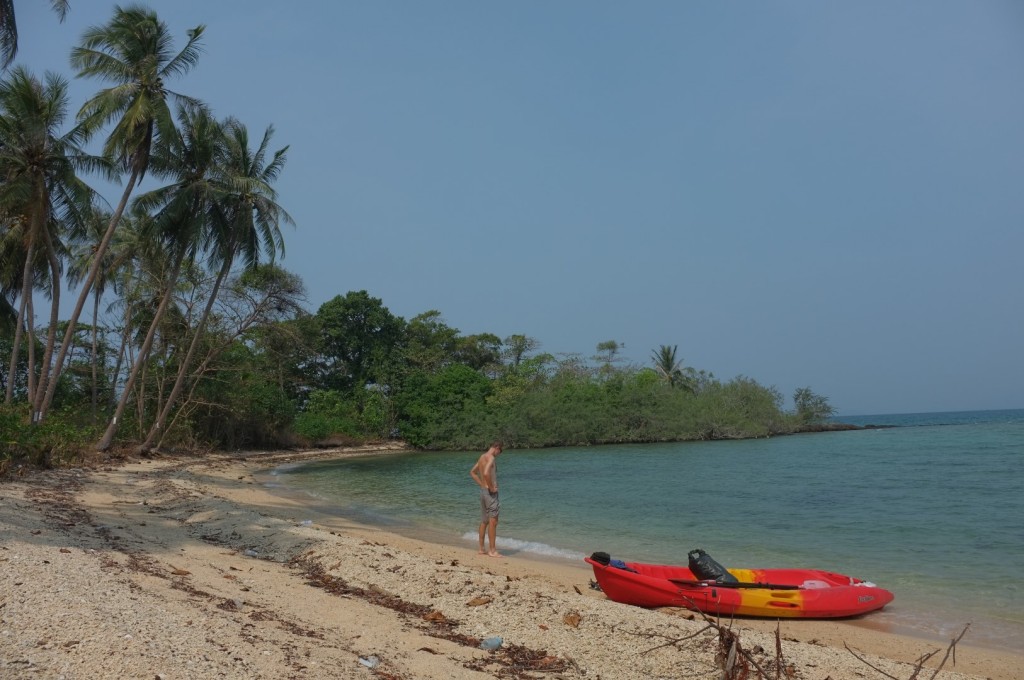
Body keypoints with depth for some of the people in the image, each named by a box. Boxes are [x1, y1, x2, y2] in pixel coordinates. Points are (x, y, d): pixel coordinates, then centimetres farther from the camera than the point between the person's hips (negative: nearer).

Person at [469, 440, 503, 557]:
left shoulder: (482, 457, 13)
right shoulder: (491, 458, -15)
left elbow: (472, 472, 23)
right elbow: (486, 473, -32)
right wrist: (491, 487, -20)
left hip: (483, 490, 10)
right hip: (490, 492, -10)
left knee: (484, 521, 15)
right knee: (493, 522, -5)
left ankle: (481, 549, 20)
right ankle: (492, 551, -2)